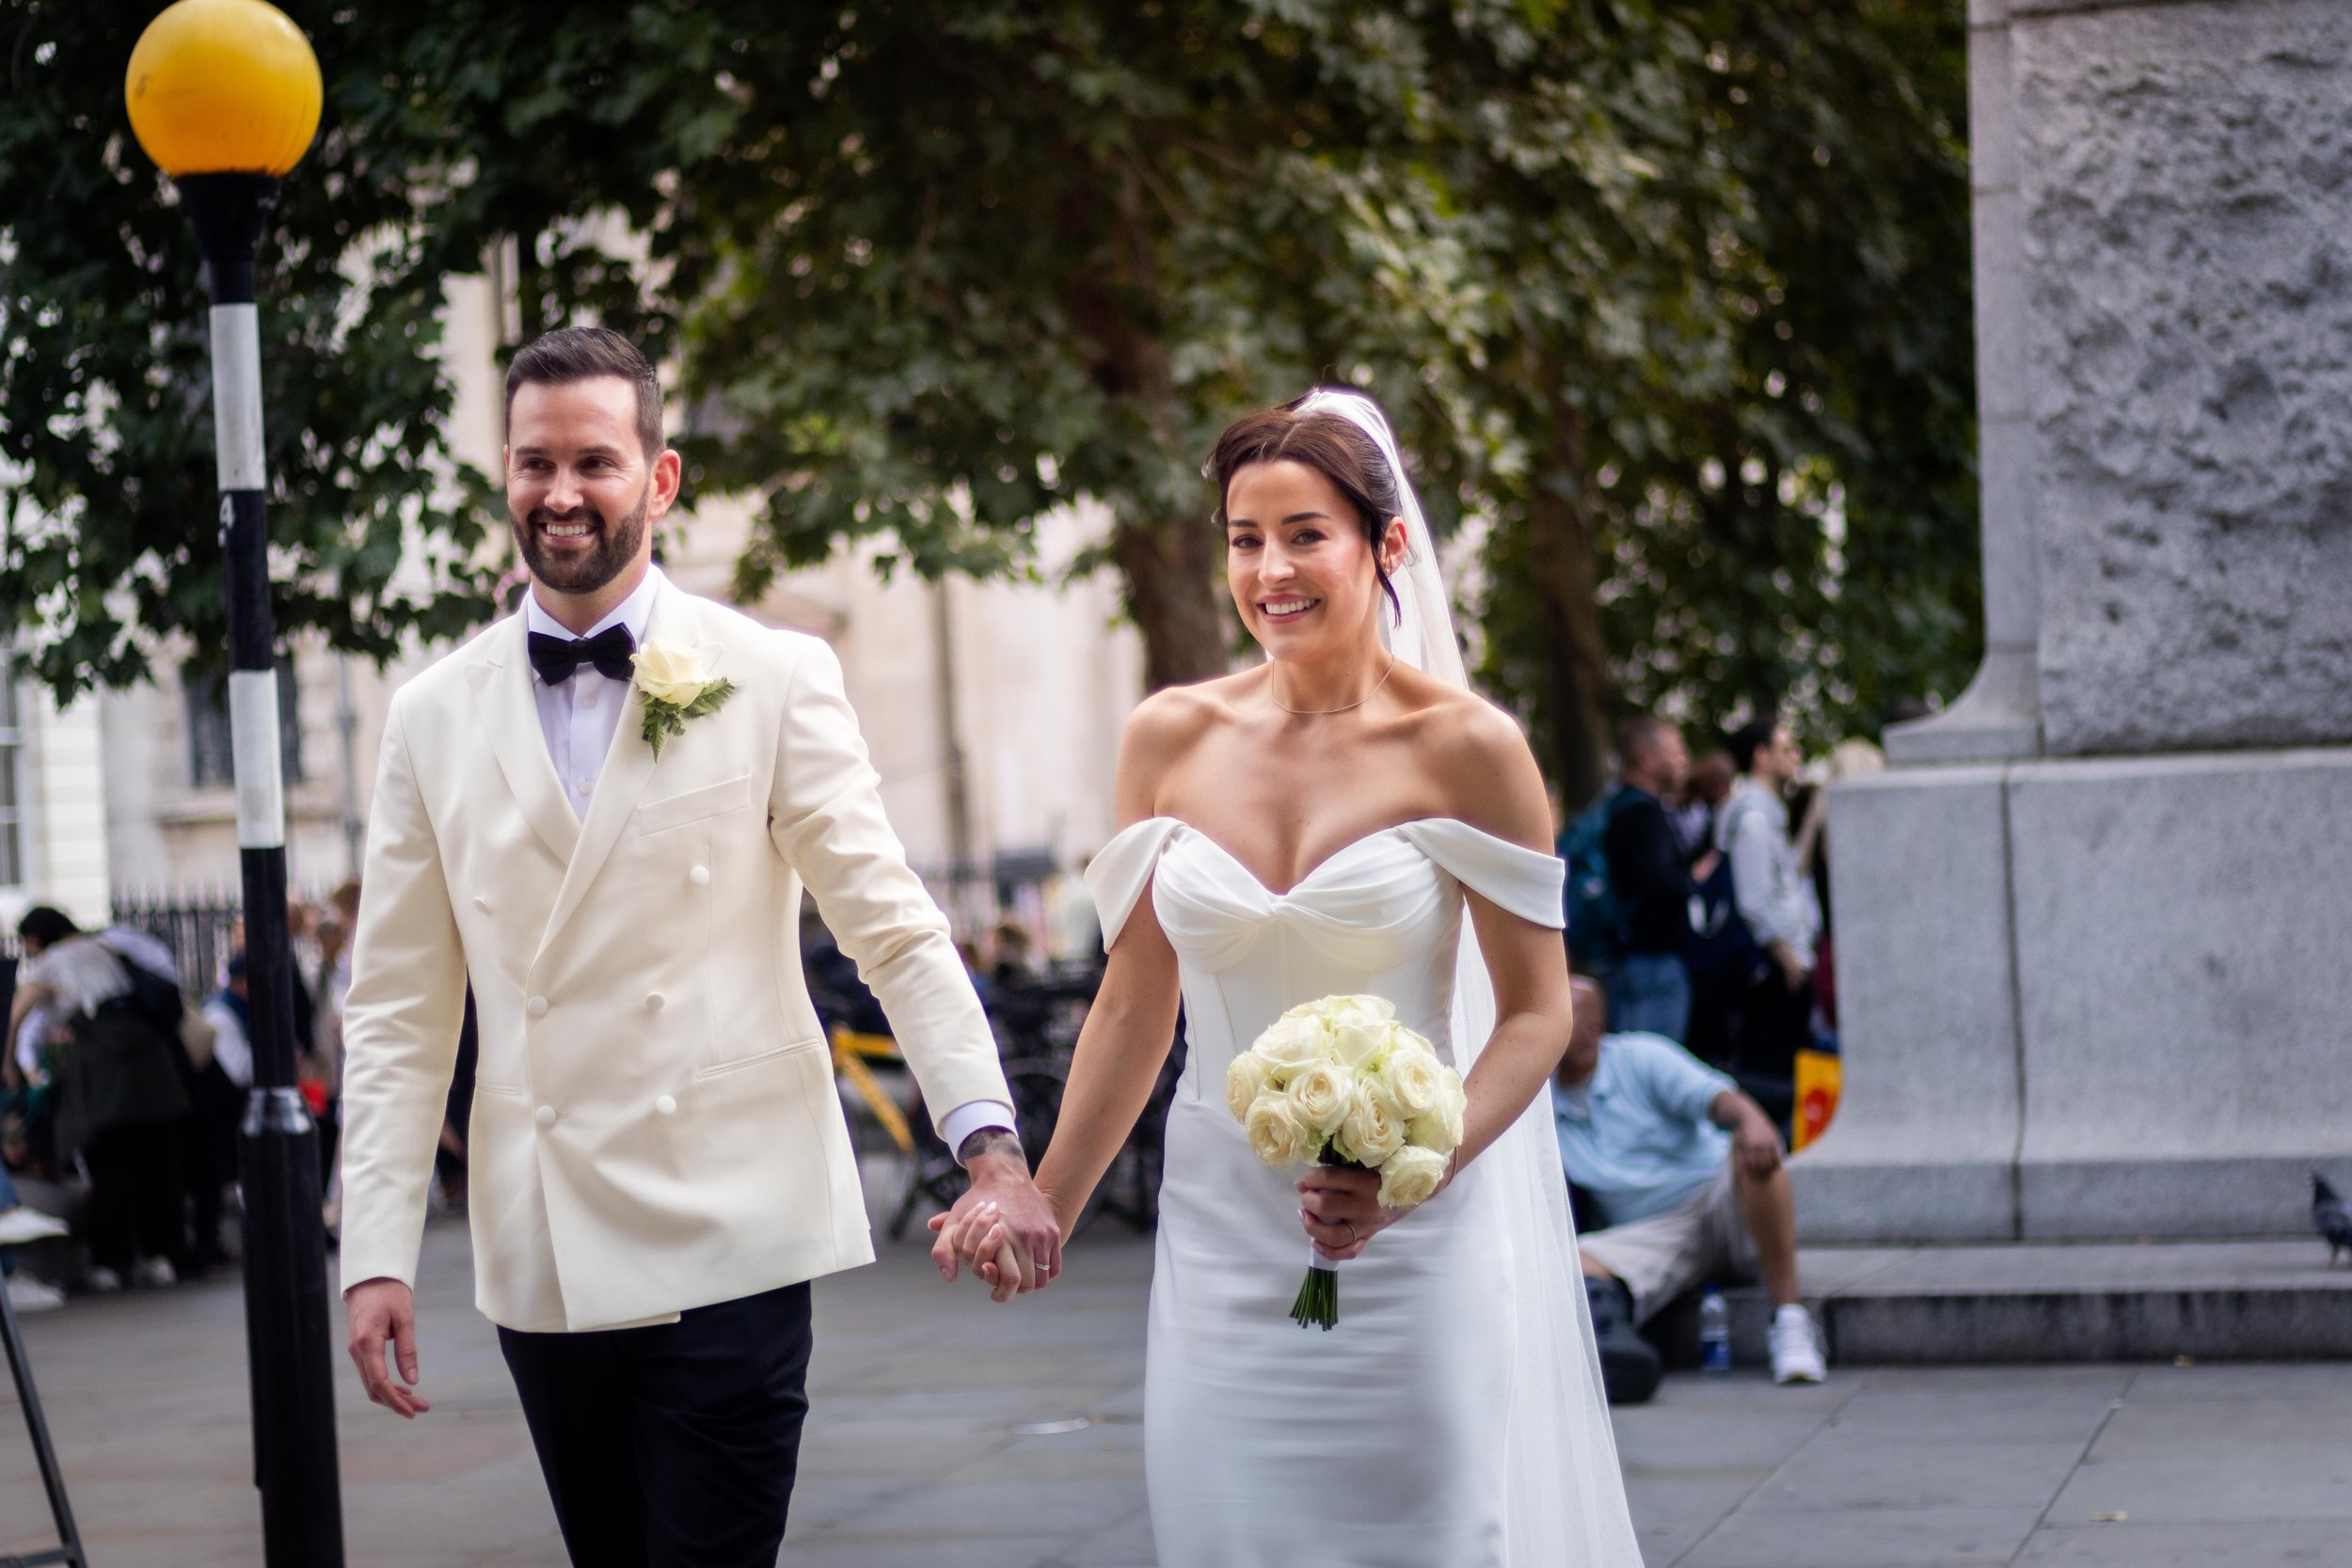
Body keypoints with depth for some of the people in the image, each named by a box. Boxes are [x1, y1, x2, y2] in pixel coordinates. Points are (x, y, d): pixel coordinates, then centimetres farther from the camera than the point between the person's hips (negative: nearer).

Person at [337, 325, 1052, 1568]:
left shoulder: (775, 681, 0)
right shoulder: (434, 717, 8)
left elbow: (895, 931, -4)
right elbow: (397, 1012, 8)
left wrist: (989, 1148, -17)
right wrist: (377, 1256, 0)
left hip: (727, 1235, -3)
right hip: (539, 1261, 3)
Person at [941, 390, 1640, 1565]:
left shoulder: (1463, 747, -7)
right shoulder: (1172, 739, 3)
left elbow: (1535, 1013, -5)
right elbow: (1135, 1005, 10)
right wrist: (1042, 1211, 9)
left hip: (1416, 1243, -3)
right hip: (1223, 1237, 3)